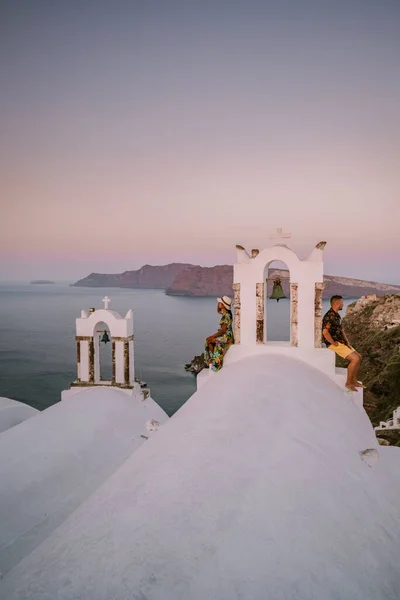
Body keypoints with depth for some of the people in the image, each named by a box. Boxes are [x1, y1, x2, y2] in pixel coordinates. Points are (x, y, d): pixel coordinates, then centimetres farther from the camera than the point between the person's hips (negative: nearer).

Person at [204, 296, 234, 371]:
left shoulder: (226, 316, -23)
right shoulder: (225, 313, 5)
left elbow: (223, 330, -24)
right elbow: (218, 311, 28)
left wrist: (212, 336, -19)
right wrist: (219, 303, 7)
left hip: (227, 337, -9)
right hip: (224, 336, 10)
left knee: (209, 341, -9)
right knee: (208, 341, 7)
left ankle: (215, 359, 3)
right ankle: (211, 358, 10)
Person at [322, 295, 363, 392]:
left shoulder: (337, 315, 13)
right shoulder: (329, 316, -21)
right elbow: (325, 332, -31)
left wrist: (347, 342, 11)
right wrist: (334, 343, -21)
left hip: (341, 342, 10)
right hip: (334, 344, -10)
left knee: (358, 356, 13)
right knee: (355, 359, -16)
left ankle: (354, 380, 19)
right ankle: (348, 383, -4)